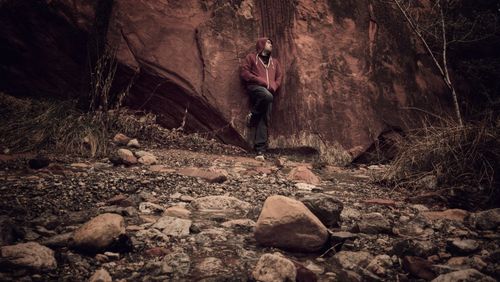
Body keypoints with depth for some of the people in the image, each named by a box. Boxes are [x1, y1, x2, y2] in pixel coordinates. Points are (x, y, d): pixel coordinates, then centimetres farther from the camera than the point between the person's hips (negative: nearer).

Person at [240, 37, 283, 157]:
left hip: (269, 91, 4)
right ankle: (253, 115, -16)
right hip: (255, 87, -4)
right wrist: (260, 81, -8)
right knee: (267, 96, -39)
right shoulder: (251, 57, 17)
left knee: (264, 118, -13)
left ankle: (260, 147, -18)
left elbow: (279, 77, 22)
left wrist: (273, 87, -1)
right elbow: (244, 73, 4)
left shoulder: (274, 62, 30)